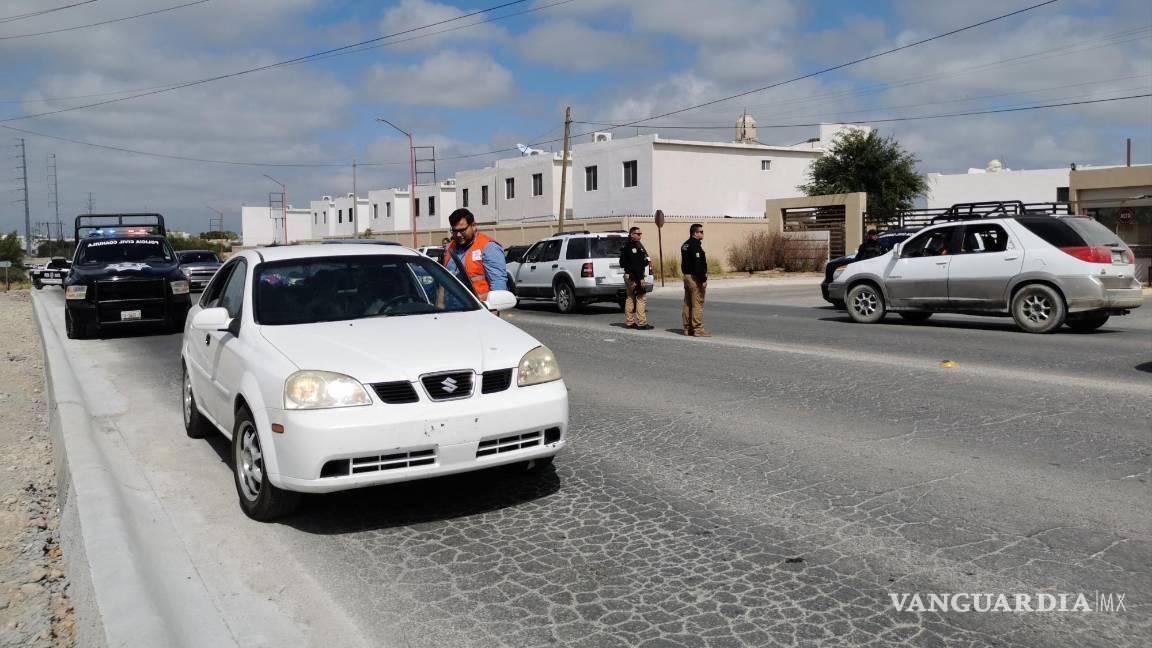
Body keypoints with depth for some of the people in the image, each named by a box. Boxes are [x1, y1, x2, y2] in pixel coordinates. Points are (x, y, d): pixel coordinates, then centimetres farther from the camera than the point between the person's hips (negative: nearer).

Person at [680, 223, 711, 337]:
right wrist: (703, 279, -20)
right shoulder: (695, 245, -16)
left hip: (686, 276, 10)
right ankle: (698, 329, -8)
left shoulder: (685, 245, 15)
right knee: (698, 304, -8)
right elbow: (698, 264, -22)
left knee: (688, 304, 12)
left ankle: (687, 328, 16)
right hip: (695, 278, -10)